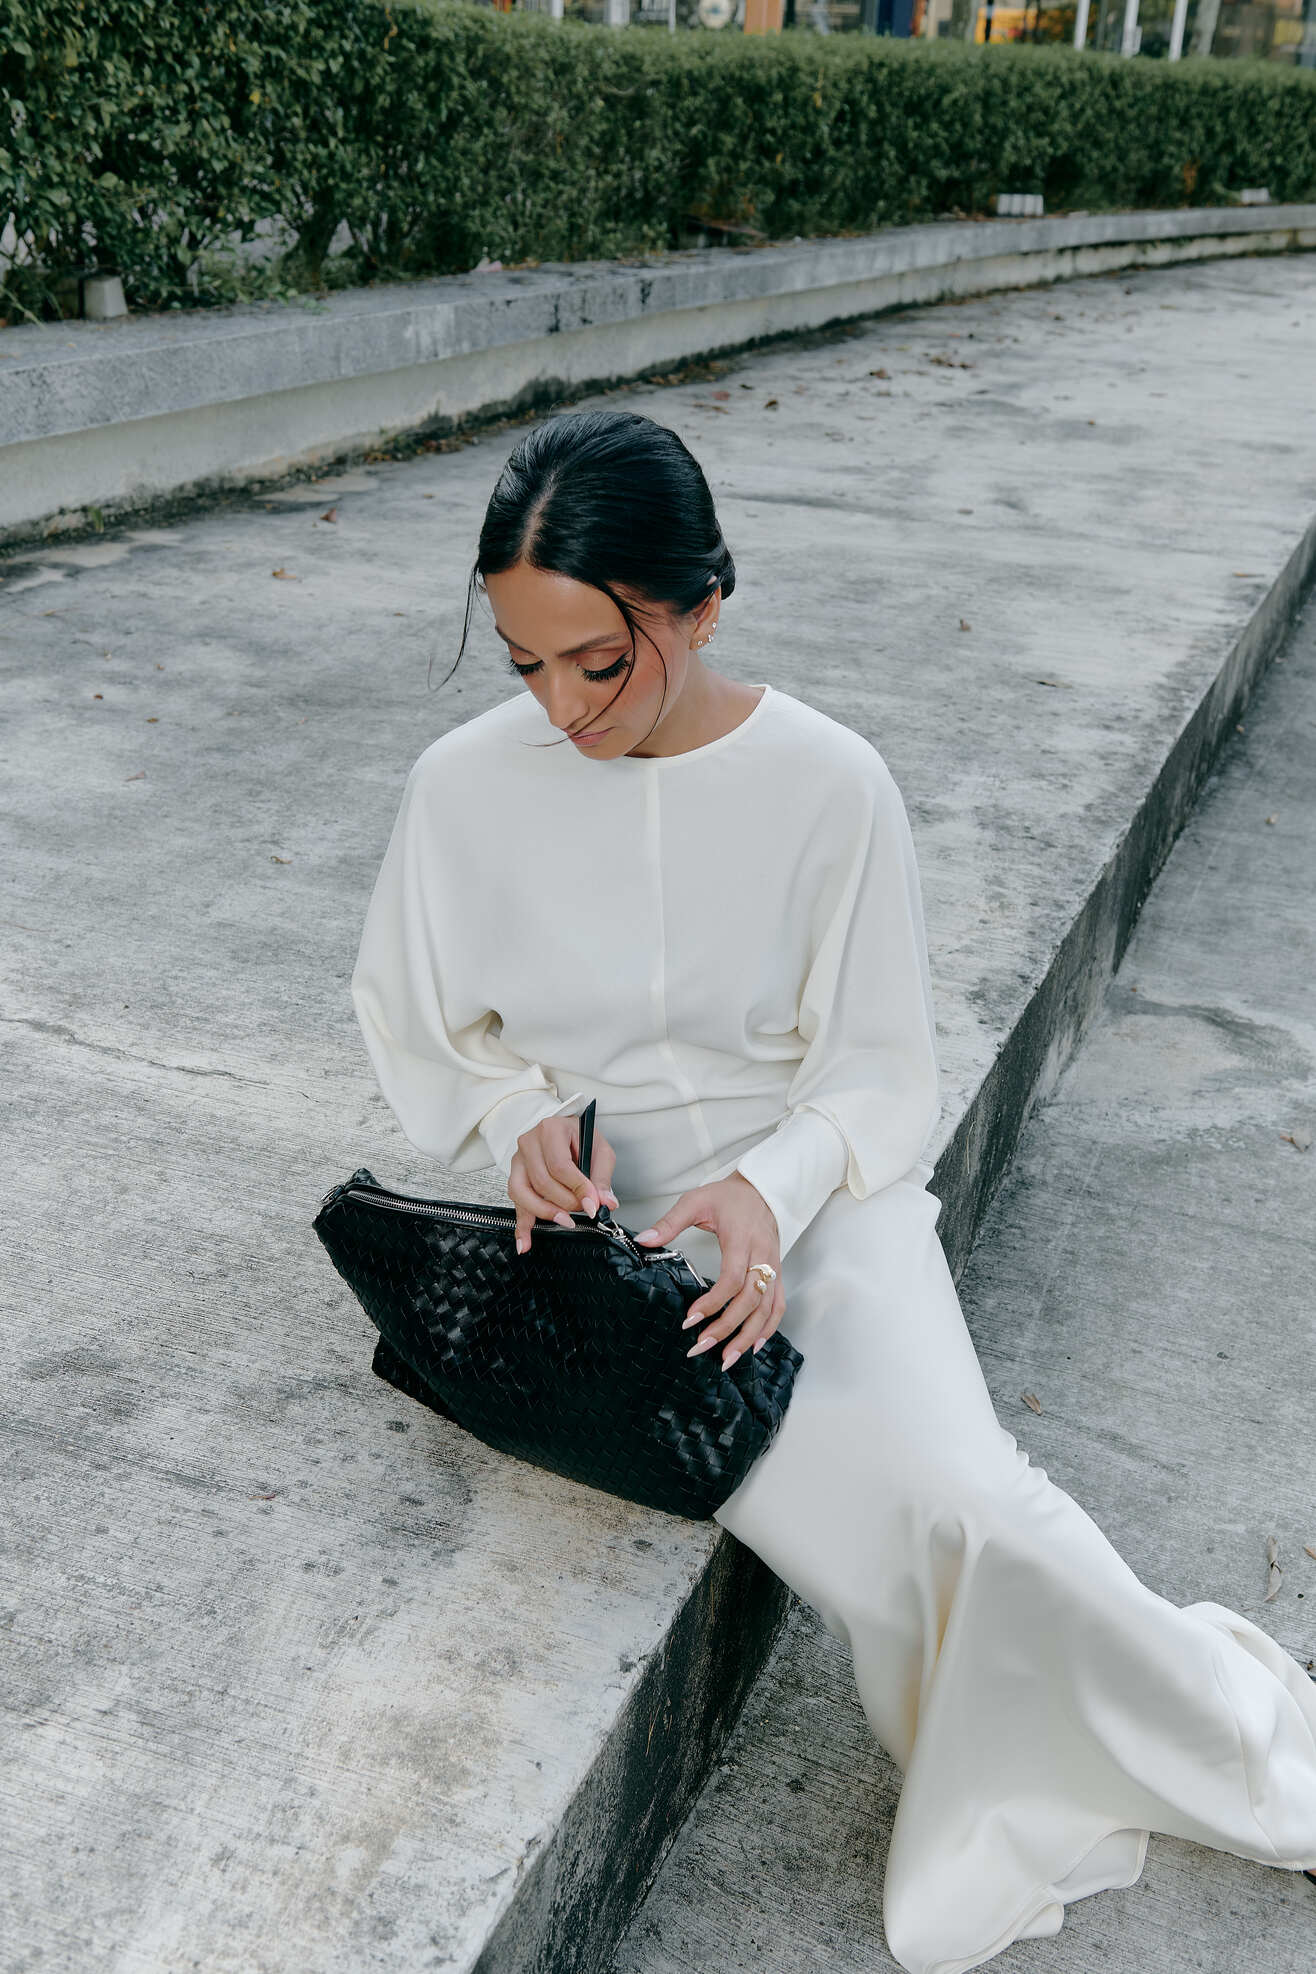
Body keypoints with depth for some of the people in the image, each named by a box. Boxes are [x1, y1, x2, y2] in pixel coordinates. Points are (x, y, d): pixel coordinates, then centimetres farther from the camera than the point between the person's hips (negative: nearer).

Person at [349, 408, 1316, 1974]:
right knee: (887, 1526, -22)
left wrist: (769, 1190, -23)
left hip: (815, 1191, 0)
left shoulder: (830, 784, -10)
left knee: (956, 1498, -25)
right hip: (604, 1215, 0)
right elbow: (412, 1023, 8)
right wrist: (519, 1113, -12)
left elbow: (878, 1077, -3)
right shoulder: (466, 788, -7)